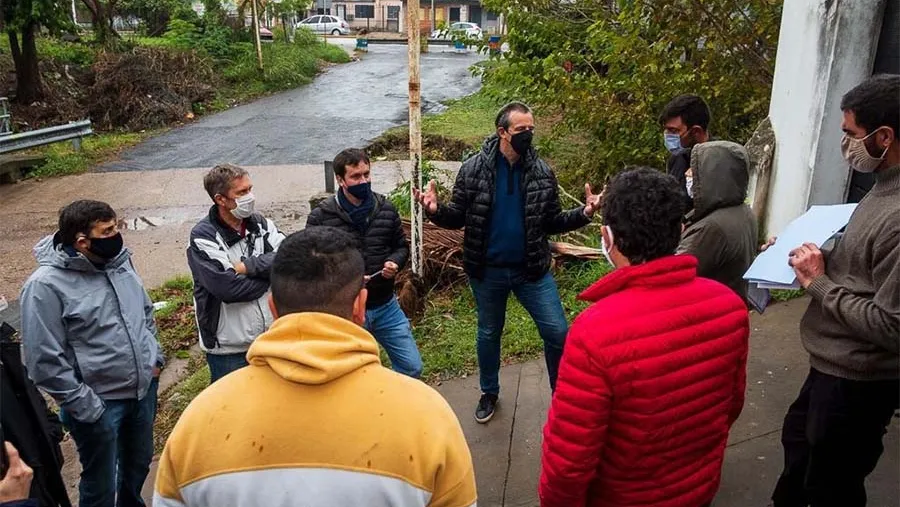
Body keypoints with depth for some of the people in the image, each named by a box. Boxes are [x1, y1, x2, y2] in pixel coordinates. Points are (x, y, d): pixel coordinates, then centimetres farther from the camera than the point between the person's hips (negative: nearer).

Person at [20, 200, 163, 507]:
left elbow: (146, 312, 14)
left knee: (139, 464, 25)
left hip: (144, 388, 6)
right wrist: (86, 407, -16)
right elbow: (45, 362, -18)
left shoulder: (119, 260, -1)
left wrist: (154, 358, 8)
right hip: (99, 403, -6)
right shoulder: (46, 285, -20)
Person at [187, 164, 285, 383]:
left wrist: (246, 266, -20)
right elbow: (229, 287, -24)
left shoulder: (260, 224, 3)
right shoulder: (203, 237, -13)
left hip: (271, 339, 5)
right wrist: (268, 272, -11)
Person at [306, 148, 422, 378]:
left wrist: (395, 263, -12)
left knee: (412, 367, 9)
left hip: (386, 307, 3)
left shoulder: (386, 208, 0)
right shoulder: (321, 217, -11)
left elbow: (402, 246, 10)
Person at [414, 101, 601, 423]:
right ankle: (489, 393, 41)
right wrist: (435, 210, -24)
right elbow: (458, 217, -4)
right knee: (489, 334, 17)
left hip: (533, 270, 1)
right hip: (487, 271, 0)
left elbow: (551, 222, 2)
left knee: (558, 333, -1)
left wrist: (584, 213, -14)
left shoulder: (542, 173, -3)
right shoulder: (473, 169, -8)